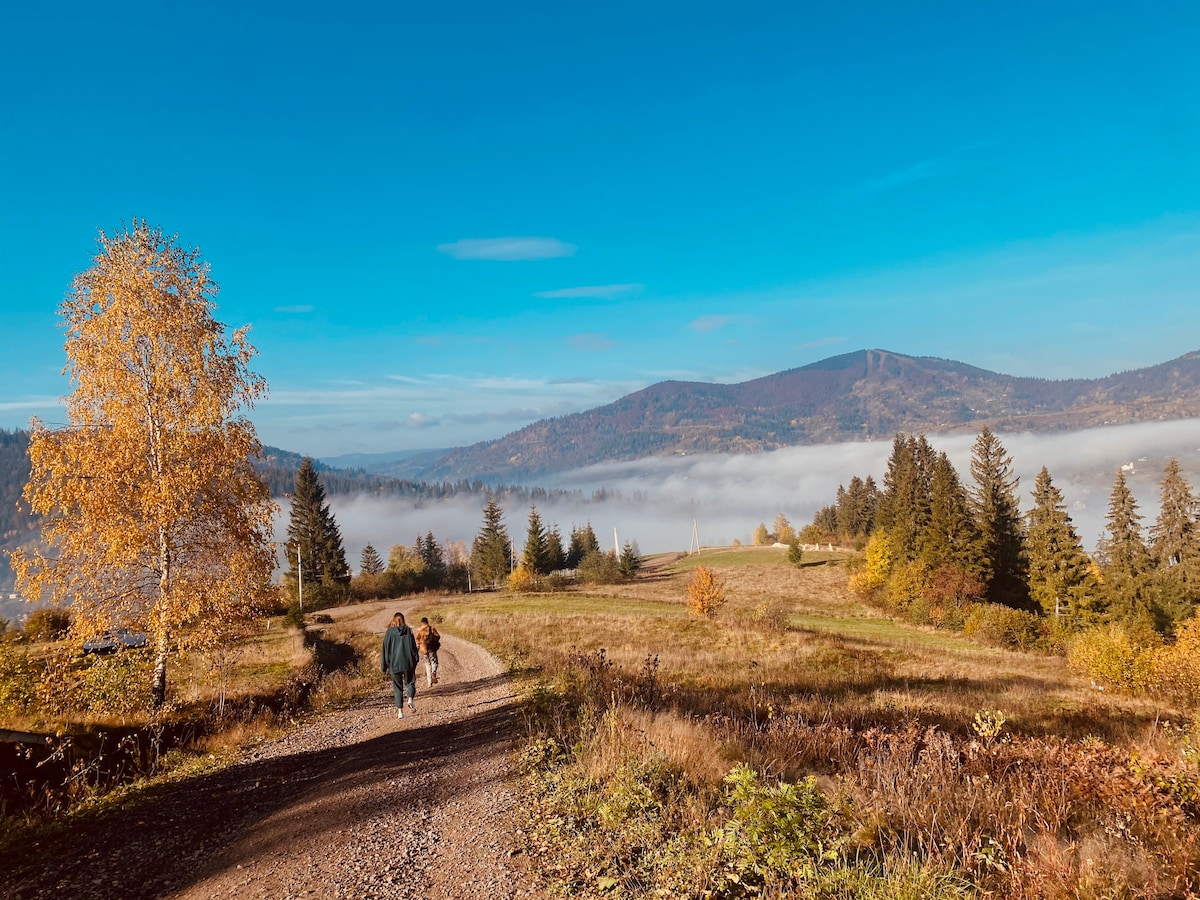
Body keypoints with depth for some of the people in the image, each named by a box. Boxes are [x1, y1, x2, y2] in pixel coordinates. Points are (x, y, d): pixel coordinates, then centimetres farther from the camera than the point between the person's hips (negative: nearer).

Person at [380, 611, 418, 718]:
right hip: (408, 663, 0)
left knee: (398, 687, 9)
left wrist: (384, 666, 8)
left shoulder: (389, 632, 0)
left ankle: (400, 711, 3)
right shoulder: (408, 631, 0)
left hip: (394, 664, 0)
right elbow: (413, 647, -1)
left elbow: (385, 649, 2)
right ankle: (410, 700, -11)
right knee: (410, 682, 16)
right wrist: (415, 661, 5)